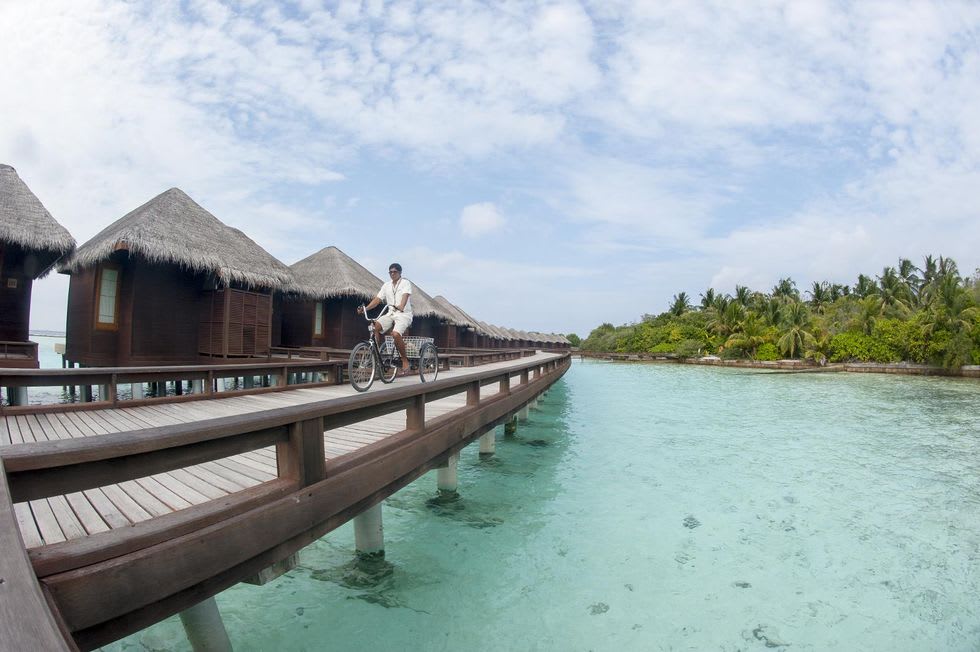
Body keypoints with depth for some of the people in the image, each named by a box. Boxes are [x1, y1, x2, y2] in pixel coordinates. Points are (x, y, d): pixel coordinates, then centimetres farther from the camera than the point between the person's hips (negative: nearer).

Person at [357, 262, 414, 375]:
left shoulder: (406, 283, 0)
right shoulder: (386, 285, 16)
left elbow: (405, 296, -20)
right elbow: (377, 299, 7)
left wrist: (401, 306, -41)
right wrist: (365, 308, -8)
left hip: (404, 314, -5)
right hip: (390, 314, 5)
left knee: (395, 334, -31)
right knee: (376, 326, -24)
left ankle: (405, 361, -14)